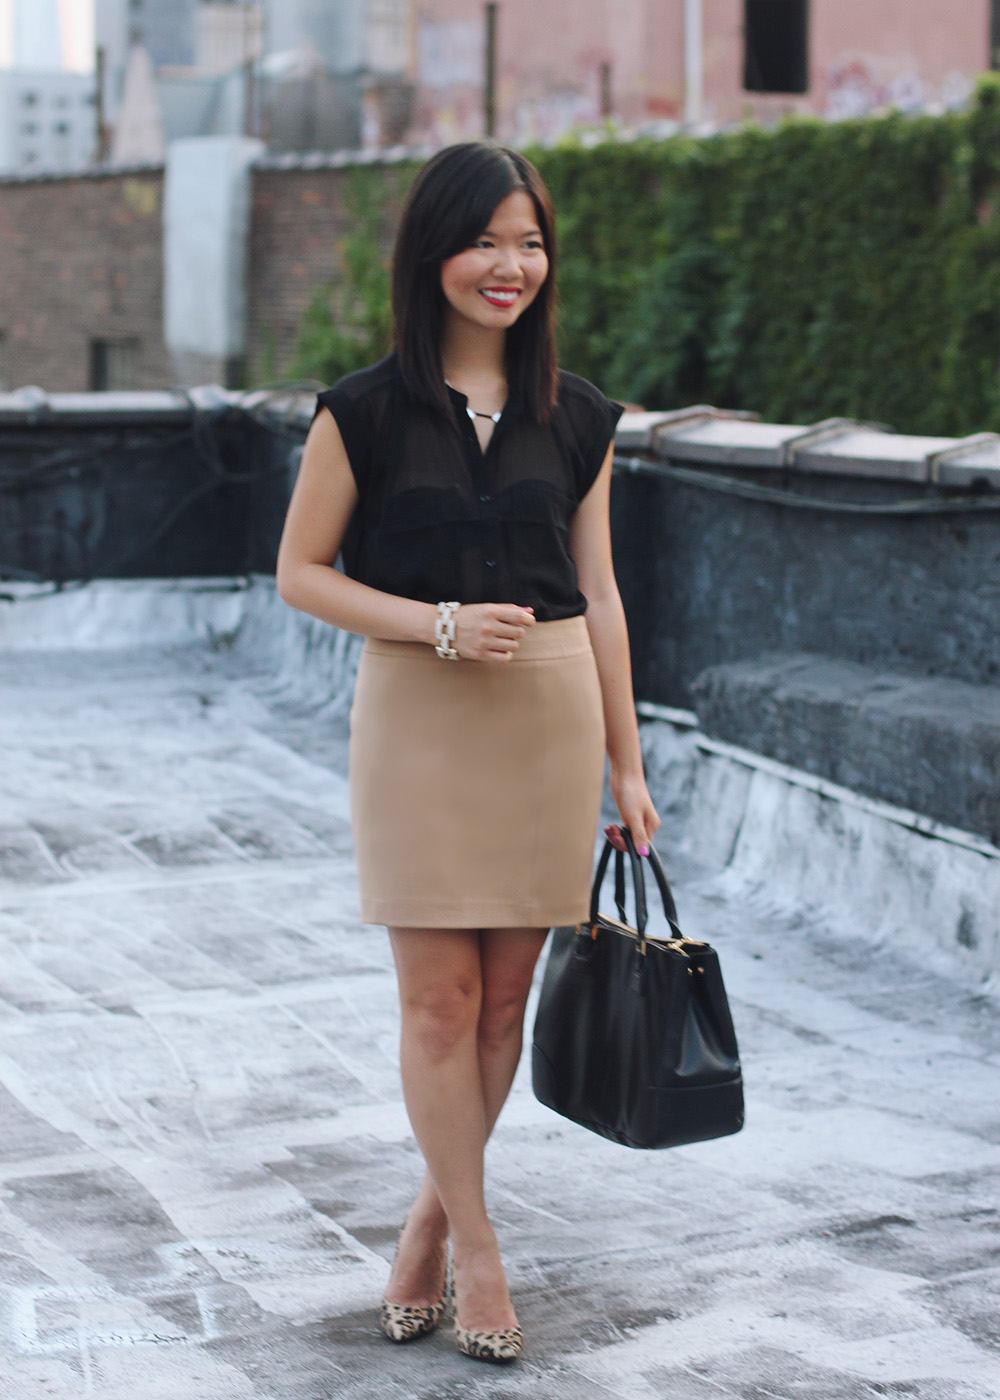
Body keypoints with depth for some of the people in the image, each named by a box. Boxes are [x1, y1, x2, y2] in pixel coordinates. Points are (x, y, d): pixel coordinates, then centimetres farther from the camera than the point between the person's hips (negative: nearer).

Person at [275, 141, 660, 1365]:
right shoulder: (367, 412, -3)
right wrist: (441, 624, -13)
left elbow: (596, 595, 10)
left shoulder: (575, 418, 6)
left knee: (506, 996, 7)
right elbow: (301, 572, 1)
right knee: (439, 998, -2)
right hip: (417, 715, -3)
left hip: (551, 712, 3)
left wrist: (625, 764, 9)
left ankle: (431, 1218, 26)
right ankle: (478, 1249, 13)